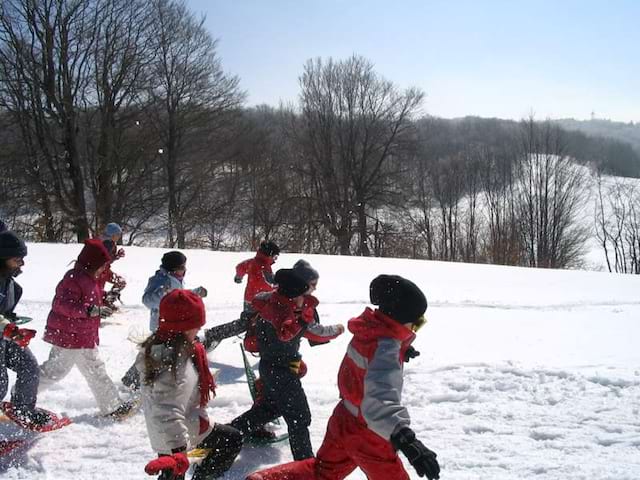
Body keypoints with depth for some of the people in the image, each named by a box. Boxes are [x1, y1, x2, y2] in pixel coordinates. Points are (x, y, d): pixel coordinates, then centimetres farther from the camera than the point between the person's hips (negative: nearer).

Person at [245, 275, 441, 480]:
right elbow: (380, 397, -50)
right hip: (365, 433, -8)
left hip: (344, 419, 8)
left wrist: (400, 352, 14)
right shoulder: (386, 347, -32)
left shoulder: (370, 328, -7)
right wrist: (406, 439, -62)